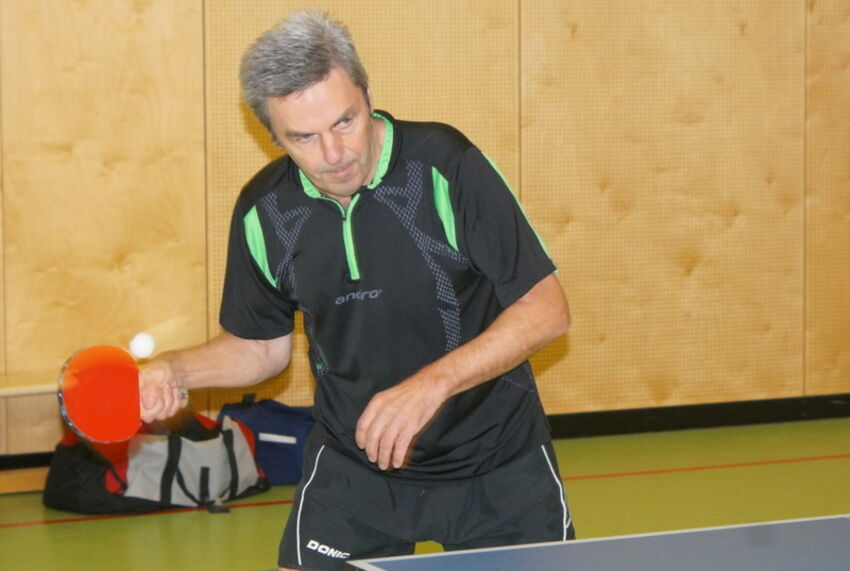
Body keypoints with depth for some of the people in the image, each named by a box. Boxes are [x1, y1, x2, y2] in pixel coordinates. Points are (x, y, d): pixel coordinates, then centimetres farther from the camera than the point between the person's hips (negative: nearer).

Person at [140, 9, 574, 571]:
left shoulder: (447, 166, -20)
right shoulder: (265, 212, -8)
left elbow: (547, 308, -18)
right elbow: (263, 345, 9)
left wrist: (431, 385, -29)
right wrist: (173, 369, -9)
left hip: (497, 465, -2)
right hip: (352, 468, 2)